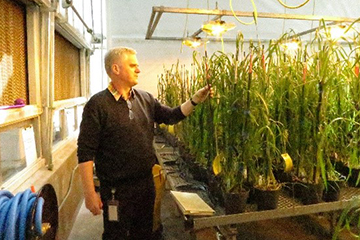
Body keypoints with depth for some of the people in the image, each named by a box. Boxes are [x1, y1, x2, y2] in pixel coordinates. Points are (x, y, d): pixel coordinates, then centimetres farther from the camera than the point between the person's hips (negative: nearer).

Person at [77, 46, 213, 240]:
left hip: (146, 183, 6)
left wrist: (195, 100, -3)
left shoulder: (145, 99, 3)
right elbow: (85, 152, -15)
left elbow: (171, 116, 11)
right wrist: (90, 194, -16)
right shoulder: (98, 104, -15)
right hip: (116, 189, -5)